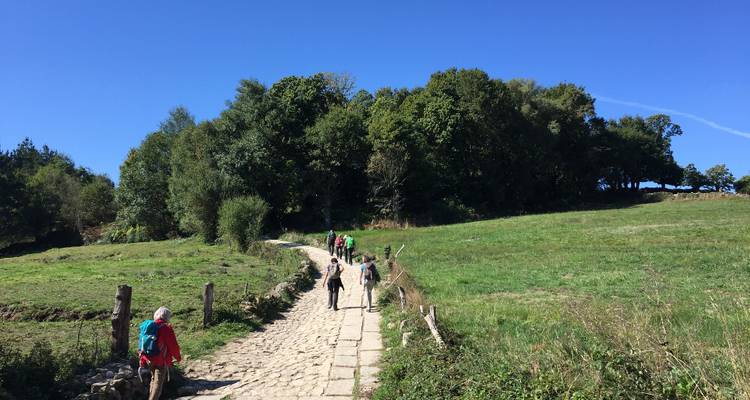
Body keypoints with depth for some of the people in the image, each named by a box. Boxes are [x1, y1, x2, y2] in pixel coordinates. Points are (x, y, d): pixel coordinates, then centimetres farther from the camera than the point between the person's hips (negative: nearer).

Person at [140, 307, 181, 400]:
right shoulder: (166, 328, -14)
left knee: (154, 379, 24)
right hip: (161, 360, -6)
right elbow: (173, 345, -12)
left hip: (149, 359, 7)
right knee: (158, 383, -1)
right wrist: (178, 357, 4)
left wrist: (143, 359, 20)